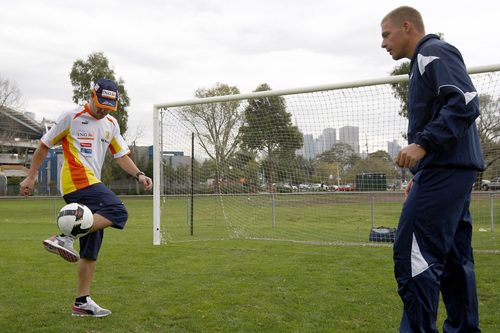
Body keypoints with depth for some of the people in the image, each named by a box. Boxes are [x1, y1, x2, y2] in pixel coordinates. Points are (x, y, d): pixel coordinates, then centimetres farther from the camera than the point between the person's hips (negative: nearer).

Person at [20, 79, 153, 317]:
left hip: (91, 185, 7)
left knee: (91, 249, 6)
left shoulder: (111, 124, 17)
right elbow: (44, 145, 5)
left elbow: (121, 155, 19)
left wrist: (138, 175, 1)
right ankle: (66, 237, -27)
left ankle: (82, 302, 12)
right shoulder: (72, 117, -1)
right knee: (117, 212, -27)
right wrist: (31, 177, 5)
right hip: (76, 181, -7)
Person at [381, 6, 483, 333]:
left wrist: (423, 144, -26)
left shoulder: (434, 53, -5)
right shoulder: (425, 61, 24)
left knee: (412, 251, -13)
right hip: (450, 170, 11)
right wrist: (421, 175, 23)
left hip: (445, 170, -11)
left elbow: (466, 103, -19)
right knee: (453, 256, 11)